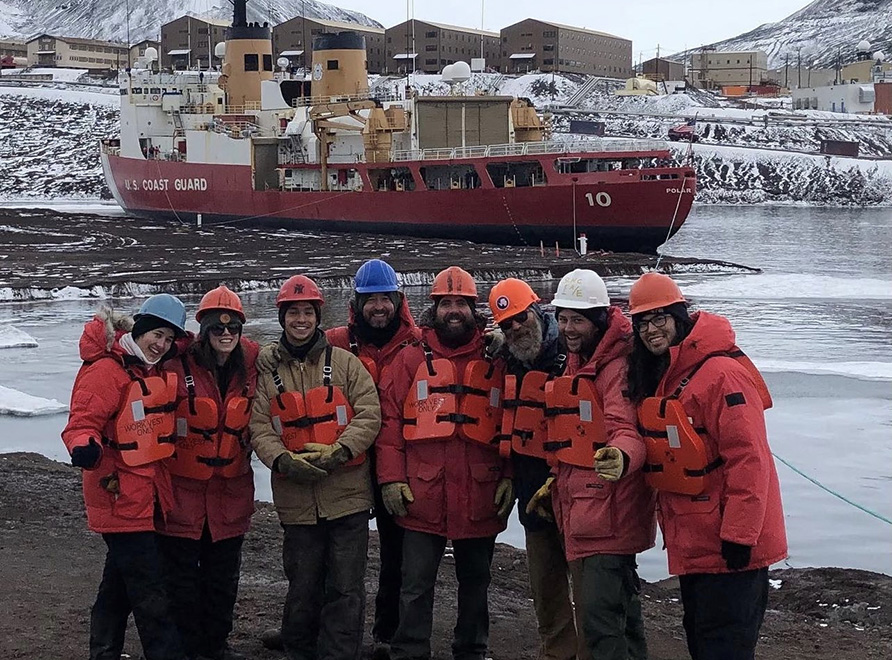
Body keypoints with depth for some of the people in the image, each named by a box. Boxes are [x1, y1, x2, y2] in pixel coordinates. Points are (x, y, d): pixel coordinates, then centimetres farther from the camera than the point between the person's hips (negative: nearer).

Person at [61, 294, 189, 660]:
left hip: (146, 492, 9)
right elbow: (83, 422, -21)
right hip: (120, 494, -9)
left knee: (120, 581, 18)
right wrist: (85, 446, -42)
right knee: (148, 589, -7)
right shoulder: (106, 370, -16)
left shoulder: (156, 371, 11)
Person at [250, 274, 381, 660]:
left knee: (345, 589, 0)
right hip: (296, 497, 1)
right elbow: (259, 426, 0)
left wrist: (338, 452, -17)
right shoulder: (267, 370, 6)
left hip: (346, 494, -1)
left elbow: (369, 415, -4)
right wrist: (282, 460, -18)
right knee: (303, 588, 11)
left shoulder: (345, 363, 3)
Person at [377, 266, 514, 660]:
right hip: (422, 496, -1)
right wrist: (391, 478, -8)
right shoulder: (411, 360, 4)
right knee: (416, 586, 2)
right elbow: (390, 420, 0)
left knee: (475, 581, 15)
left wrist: (510, 477, -2)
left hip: (480, 498, 2)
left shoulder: (496, 362, 6)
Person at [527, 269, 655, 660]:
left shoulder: (618, 365, -15)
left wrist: (620, 457, -47)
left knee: (600, 614, -14)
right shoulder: (576, 363, 16)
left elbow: (627, 430, -27)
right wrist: (557, 483, 24)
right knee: (622, 608, 19)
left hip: (608, 510, -10)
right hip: (582, 506, 10)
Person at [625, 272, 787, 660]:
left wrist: (739, 534, -23)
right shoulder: (654, 377, 9)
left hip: (728, 544, -9)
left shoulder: (721, 373, -19)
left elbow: (748, 460, -22)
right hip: (691, 541, 9)